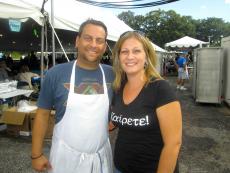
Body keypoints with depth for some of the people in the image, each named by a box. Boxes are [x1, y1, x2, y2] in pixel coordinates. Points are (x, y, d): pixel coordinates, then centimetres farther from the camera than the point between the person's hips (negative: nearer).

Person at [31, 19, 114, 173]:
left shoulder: (112, 74, -7)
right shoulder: (56, 74, -12)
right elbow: (43, 114, -5)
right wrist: (36, 154, -3)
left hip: (102, 154, 2)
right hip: (66, 154, -1)